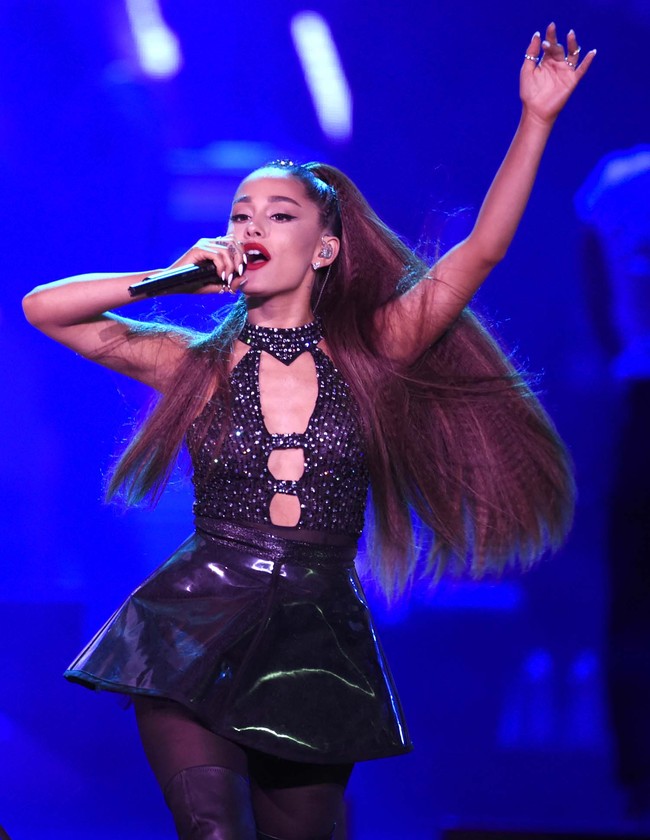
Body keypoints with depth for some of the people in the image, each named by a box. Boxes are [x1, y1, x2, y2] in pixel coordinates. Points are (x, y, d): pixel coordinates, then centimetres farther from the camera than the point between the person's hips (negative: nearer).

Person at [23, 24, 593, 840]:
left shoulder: (367, 358, 4)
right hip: (196, 638, -1)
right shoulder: (198, 365, 6)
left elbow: (481, 249, -3)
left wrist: (536, 120, -8)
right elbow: (43, 308, 4)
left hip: (319, 643, 1)